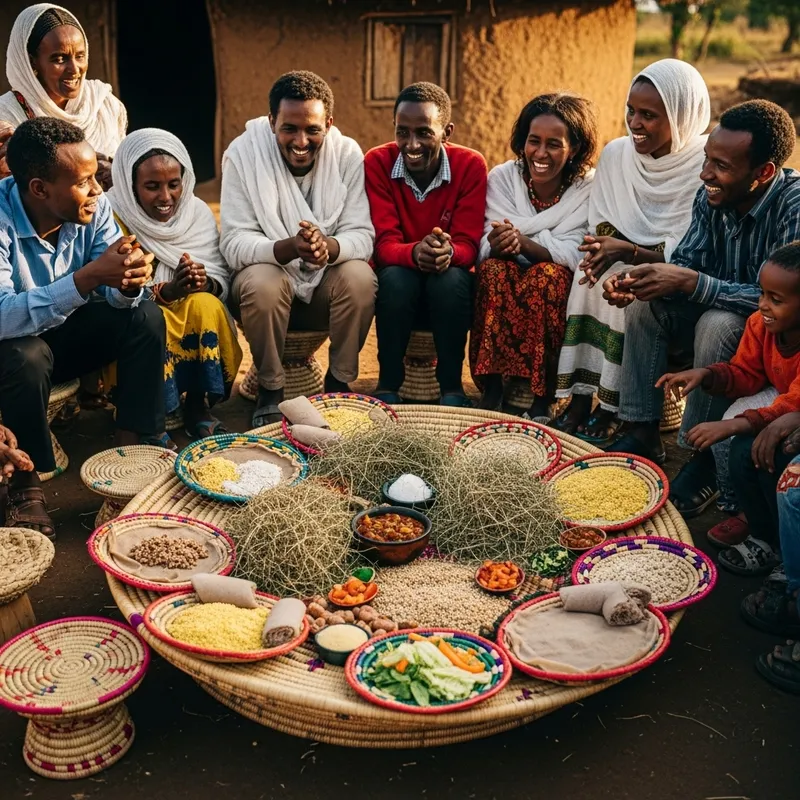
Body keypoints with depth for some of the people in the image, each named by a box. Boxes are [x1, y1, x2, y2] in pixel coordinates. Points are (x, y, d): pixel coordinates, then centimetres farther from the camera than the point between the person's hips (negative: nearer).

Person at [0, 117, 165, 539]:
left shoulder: (93, 205, -15)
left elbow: (117, 293, -14)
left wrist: (129, 284, -39)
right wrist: (89, 276, -48)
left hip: (64, 329, 5)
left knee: (145, 318, -15)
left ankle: (131, 448, -7)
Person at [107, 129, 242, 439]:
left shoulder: (197, 211, -1)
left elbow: (222, 277, -2)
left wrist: (206, 283, -26)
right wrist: (165, 292, -31)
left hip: (193, 316, 4)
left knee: (207, 305, -27)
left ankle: (198, 406, -15)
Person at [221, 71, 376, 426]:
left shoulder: (348, 154, -10)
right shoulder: (241, 154, -15)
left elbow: (362, 235, -15)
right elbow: (234, 243, -20)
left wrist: (328, 247, -40)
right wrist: (288, 248, -41)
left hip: (326, 284, 2)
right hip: (268, 274, -1)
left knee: (360, 277, -29)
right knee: (263, 284, -34)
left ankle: (339, 386, -8)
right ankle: (270, 392, -11)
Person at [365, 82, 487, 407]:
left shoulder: (470, 165, -12)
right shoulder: (377, 162, -11)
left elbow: (468, 245, -15)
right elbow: (384, 244, -17)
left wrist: (448, 252, -41)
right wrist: (415, 253, -41)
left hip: (448, 292, 0)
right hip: (398, 287, 0)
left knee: (451, 278, -32)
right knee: (396, 277, -32)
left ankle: (451, 386, -14)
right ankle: (388, 385, -13)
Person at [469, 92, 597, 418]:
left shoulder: (589, 187, -8)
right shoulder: (502, 177, -3)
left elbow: (574, 254, -19)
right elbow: (487, 249, -10)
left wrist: (524, 242, -36)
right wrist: (498, 244, -35)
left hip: (562, 285, -1)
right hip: (507, 278, 2)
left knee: (547, 276, -34)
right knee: (494, 269, -30)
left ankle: (543, 395, -29)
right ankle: (491, 388, -31)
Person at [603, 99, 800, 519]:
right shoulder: (713, 195, -7)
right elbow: (684, 265, -3)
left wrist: (690, 282, -39)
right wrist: (635, 280, -24)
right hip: (719, 308, 7)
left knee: (718, 324, -34)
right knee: (644, 305, -11)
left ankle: (704, 460, -19)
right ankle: (643, 433, -4)